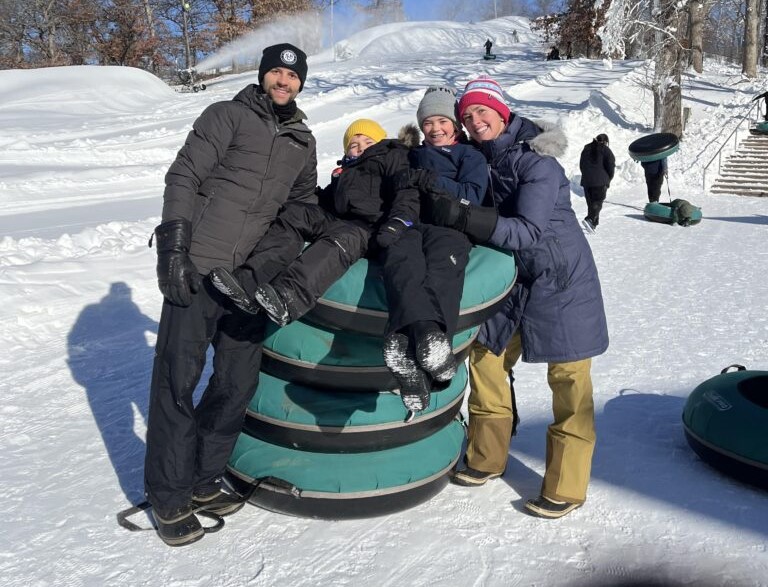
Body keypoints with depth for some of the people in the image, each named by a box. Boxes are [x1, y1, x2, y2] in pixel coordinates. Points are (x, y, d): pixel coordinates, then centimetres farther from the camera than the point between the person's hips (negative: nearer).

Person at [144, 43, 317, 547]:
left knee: (239, 383, 5)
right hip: (198, 264, -5)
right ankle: (169, 496, 12)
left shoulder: (303, 142, 17)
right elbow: (183, 177, -5)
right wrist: (175, 246, -14)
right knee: (177, 380, -1)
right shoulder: (228, 116, 1)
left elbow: (303, 203, 25)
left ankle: (203, 479, 24)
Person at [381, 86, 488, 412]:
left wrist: (436, 183, -4)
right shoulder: (412, 156, 40)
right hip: (408, 223, 2)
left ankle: (407, 339, -64)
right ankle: (424, 330, -63)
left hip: (448, 224, -1)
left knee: (443, 264, -38)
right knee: (402, 257, -37)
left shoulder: (470, 156, 29)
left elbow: (473, 195, 10)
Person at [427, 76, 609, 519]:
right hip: (517, 278, 7)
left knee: (568, 379, -2)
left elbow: (528, 232, -28)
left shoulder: (536, 160, -18)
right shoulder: (481, 160, 4)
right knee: (486, 356, 7)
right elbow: (489, 223, 6)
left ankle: (566, 487, 8)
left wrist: (463, 217, -37)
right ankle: (487, 457, 23)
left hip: (562, 278, -7)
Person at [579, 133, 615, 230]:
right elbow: (611, 166, -6)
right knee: (598, 202, -6)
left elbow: (581, 165, 17)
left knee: (590, 202, 12)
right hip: (600, 182, -5)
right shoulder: (605, 150, -2)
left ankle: (594, 223, 12)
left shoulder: (586, 148, 15)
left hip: (586, 181, 5)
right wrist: (608, 179, 8)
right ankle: (589, 219, -27)